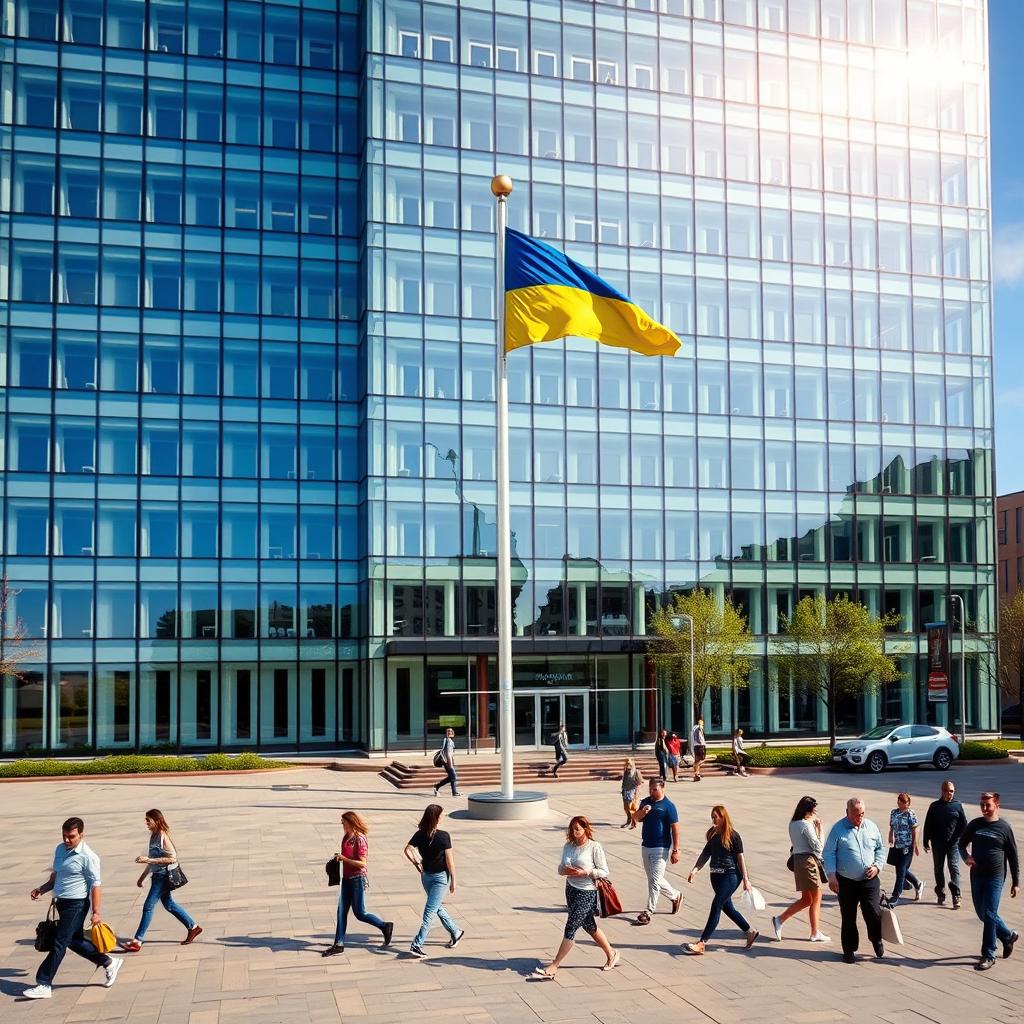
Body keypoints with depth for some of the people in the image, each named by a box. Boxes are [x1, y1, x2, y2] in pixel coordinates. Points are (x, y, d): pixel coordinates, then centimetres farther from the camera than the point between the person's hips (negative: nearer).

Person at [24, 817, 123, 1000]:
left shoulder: (88, 857, -16)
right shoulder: (60, 850, 8)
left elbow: (96, 885, -15)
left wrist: (96, 912, -17)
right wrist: (41, 890, 4)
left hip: (76, 904, -9)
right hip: (61, 902, 9)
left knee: (59, 943, -4)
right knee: (74, 941, 16)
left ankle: (44, 985, 3)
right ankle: (108, 963, 30)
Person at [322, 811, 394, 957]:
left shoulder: (359, 839, -17)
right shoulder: (346, 837, 8)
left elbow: (362, 863, -22)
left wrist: (343, 858, -20)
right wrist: (339, 857, 4)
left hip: (358, 879, -8)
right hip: (347, 879, 8)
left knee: (360, 913, 0)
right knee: (341, 913, 5)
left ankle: (385, 926, 18)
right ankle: (339, 945, 9)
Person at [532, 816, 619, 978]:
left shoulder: (594, 847, -12)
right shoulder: (568, 846, 5)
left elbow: (604, 872, -10)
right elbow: (561, 868, 12)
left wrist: (585, 872, -21)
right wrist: (564, 870, -11)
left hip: (587, 893, -7)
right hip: (571, 890, 7)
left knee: (571, 928, -7)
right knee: (589, 927, 17)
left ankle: (553, 966, -3)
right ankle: (611, 954, 36)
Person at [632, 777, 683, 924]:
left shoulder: (668, 806, -11)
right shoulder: (646, 802, 7)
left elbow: (675, 828, -12)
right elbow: (636, 818, 6)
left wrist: (675, 850, -15)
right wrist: (642, 812, -17)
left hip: (661, 848, -7)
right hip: (646, 846, 7)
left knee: (654, 880, -6)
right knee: (653, 878, 17)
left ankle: (648, 912, 0)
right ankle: (675, 896, 37)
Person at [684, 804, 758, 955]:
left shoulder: (733, 835, -9)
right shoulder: (713, 835, 9)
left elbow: (740, 858, -8)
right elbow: (705, 854, 7)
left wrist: (746, 880, -8)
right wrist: (694, 869, -6)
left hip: (730, 876, -7)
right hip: (716, 875, 7)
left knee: (716, 906, -11)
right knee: (727, 907, 15)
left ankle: (701, 943, -12)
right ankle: (750, 932, 34)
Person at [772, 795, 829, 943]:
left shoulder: (793, 824, 10)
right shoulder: (806, 825, -16)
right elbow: (818, 847, -16)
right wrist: (818, 828, -9)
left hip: (797, 859, 9)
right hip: (809, 860, -9)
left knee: (806, 899, 17)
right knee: (816, 899, 6)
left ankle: (779, 920, 11)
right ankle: (815, 933, 14)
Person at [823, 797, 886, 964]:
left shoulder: (871, 826, 6)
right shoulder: (838, 829, -5)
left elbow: (880, 849, 14)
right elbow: (828, 853, -4)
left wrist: (877, 866, -2)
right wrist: (831, 876, -11)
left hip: (869, 880, 2)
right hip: (846, 882, -2)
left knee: (873, 913, -8)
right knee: (848, 917, 6)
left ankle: (877, 941, 19)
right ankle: (849, 949, 21)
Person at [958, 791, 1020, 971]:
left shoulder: (1004, 827, -3)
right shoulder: (975, 825, 6)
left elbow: (1012, 856, 1)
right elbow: (962, 843, 15)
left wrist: (1016, 882, 1)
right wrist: (966, 856, -7)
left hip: (995, 877, -5)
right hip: (976, 875, 5)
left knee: (989, 914, -9)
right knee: (982, 914, 11)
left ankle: (988, 955, 0)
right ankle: (1008, 936, 36)